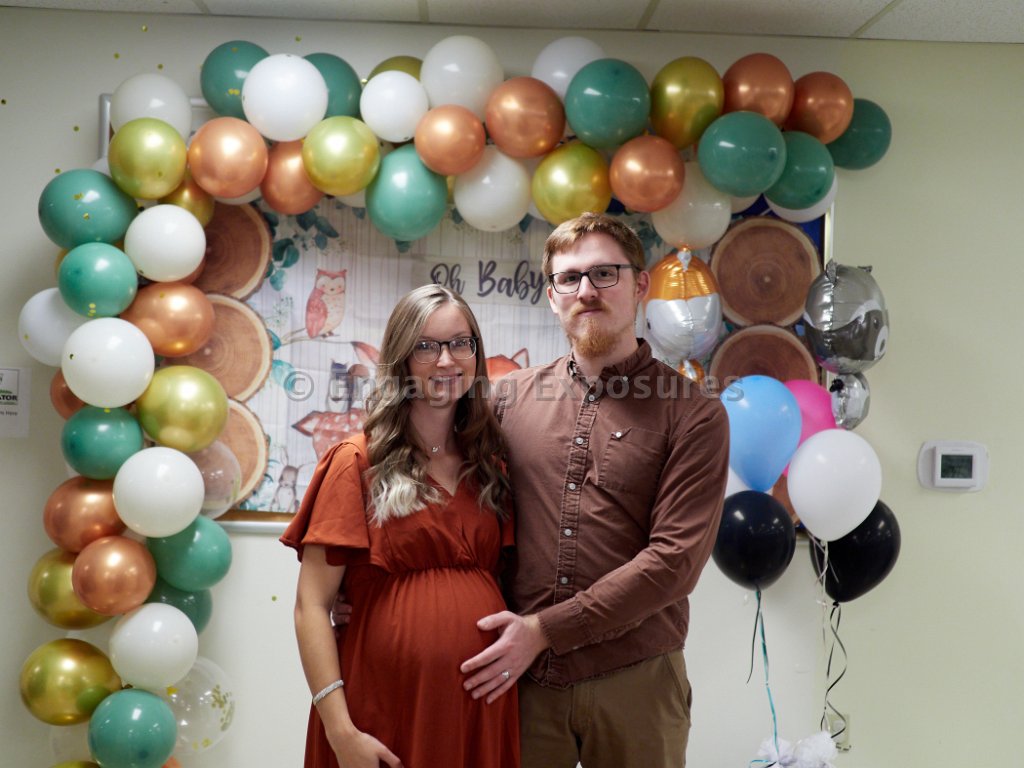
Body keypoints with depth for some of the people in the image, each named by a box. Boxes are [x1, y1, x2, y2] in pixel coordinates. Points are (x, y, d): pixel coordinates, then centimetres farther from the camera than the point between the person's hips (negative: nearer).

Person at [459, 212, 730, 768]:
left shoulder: (693, 414, -3)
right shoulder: (509, 398, 5)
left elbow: (676, 560, -11)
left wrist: (544, 630, -14)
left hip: (635, 678, -1)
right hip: (520, 676, 2)